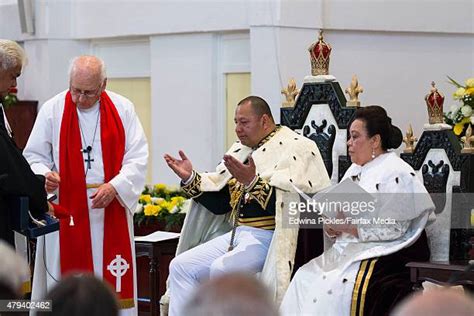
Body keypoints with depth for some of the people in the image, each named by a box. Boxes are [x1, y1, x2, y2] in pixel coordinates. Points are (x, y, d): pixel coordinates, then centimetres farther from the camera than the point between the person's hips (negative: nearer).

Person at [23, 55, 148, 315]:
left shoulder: (123, 109, 3)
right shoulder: (53, 110, 2)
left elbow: (137, 157, -1)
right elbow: (33, 157, 5)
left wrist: (114, 187, -16)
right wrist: (44, 175, -17)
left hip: (111, 211, 1)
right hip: (66, 213, -1)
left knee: (112, 283, 1)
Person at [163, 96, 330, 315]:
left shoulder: (293, 148, -6)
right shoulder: (240, 151, 16)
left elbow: (284, 204, -18)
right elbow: (219, 203, 15)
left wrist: (252, 182, -30)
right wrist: (190, 178, 4)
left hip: (268, 238, -8)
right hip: (236, 234, 8)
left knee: (222, 269, -30)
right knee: (181, 266, -5)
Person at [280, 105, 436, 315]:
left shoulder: (397, 174, -7)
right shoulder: (355, 171, 20)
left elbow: (392, 228, -17)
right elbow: (339, 216, 21)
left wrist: (347, 226, -14)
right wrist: (331, 227, -3)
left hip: (382, 256, -8)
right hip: (347, 250, 8)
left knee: (333, 287, -28)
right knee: (304, 278, -14)